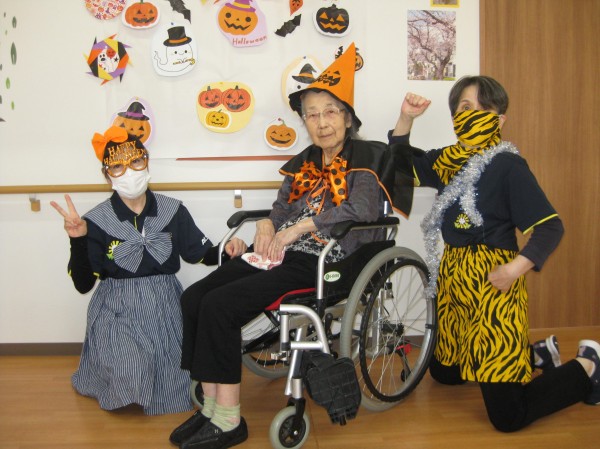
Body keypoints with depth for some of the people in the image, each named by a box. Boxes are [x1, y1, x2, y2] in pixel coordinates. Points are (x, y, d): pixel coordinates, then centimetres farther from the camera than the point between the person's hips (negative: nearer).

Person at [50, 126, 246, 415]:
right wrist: (77, 240, -21)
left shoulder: (172, 210, -1)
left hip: (166, 307, 2)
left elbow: (200, 253, 7)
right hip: (117, 313, -2)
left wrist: (226, 249, -13)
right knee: (130, 378, -20)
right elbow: (83, 284, -8)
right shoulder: (97, 222, -6)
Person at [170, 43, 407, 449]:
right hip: (283, 254, 8)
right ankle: (212, 406, -4)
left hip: (323, 263, -7)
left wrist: (300, 226, -19)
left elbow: (362, 209, -19)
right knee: (194, 297, -10)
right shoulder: (302, 163, 20)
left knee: (220, 305, -23)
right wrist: (266, 225, -5)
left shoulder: (363, 158, -2)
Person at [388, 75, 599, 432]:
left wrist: (517, 267, -31)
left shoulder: (508, 165, -12)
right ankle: (536, 354, 37)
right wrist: (406, 118, 4)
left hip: (493, 283, -8)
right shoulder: (448, 161, 7)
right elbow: (402, 163, 20)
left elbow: (550, 226, -15)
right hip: (453, 279, 8)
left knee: (508, 416, -9)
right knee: (444, 372, 24)